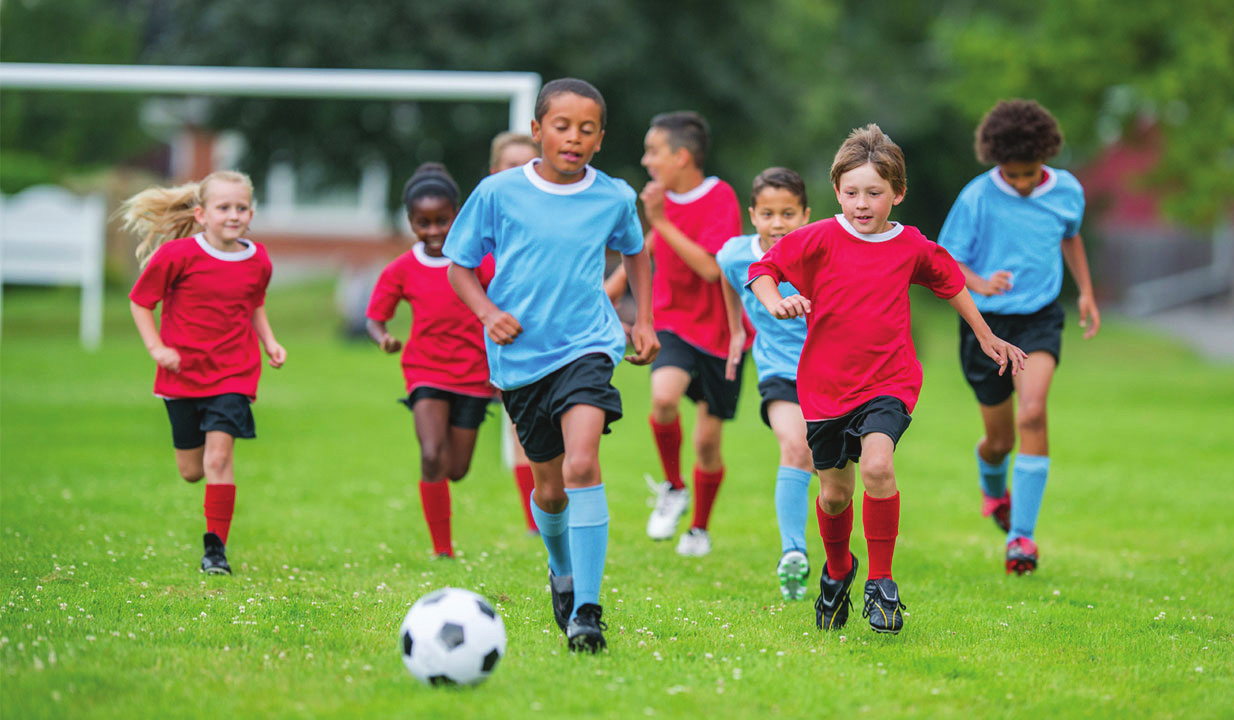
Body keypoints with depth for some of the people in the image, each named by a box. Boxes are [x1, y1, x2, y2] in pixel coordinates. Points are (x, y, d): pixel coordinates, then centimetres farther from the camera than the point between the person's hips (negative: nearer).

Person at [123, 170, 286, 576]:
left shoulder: (257, 262, 0)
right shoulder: (178, 255, -11)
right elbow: (140, 301, -1)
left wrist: (269, 343, 6)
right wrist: (157, 348, -11)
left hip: (233, 375, 0)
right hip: (183, 372, 0)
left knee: (218, 458, -14)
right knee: (191, 471, 9)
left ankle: (216, 546, -5)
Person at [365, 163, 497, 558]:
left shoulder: (476, 258, -5)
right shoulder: (401, 270, -2)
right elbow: (375, 317, 5)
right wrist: (383, 338, -18)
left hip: (473, 373, 1)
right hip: (425, 370, -1)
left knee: (456, 469, 4)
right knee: (431, 456, -20)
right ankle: (442, 549, -10)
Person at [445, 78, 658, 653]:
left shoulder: (614, 197, 1)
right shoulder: (498, 193, -4)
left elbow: (634, 252, 23)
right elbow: (460, 265, 5)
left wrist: (643, 321, 15)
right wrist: (487, 312, -12)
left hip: (586, 345, -1)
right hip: (520, 355, 1)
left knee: (582, 463, -24)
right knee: (549, 485, 13)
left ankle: (586, 610, -22)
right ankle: (561, 572, 46)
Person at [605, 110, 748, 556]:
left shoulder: (721, 199, -17)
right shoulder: (664, 195, 1)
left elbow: (711, 268, -29)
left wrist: (661, 222, -30)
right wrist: (624, 272, 23)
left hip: (718, 331, -3)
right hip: (674, 322, 3)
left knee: (708, 440, 4)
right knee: (664, 395, -27)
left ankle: (700, 528, 27)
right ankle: (673, 489, -4)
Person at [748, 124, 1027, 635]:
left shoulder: (912, 247, 0)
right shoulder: (820, 239, -6)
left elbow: (950, 282, 19)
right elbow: (762, 268, 0)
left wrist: (986, 338, 27)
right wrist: (775, 303, -21)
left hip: (888, 381, -1)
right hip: (826, 384, 1)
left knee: (877, 465, -26)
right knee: (834, 492, 9)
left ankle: (881, 582, -12)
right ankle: (837, 570, 40)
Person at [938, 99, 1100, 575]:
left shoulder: (1067, 192, -3)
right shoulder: (977, 198, -13)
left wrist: (1086, 293, 15)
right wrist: (980, 284, -29)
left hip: (1039, 319, 1)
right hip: (986, 322, -1)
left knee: (1032, 413, -24)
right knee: (999, 438, 9)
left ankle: (1021, 535, -21)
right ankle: (993, 489, 49)